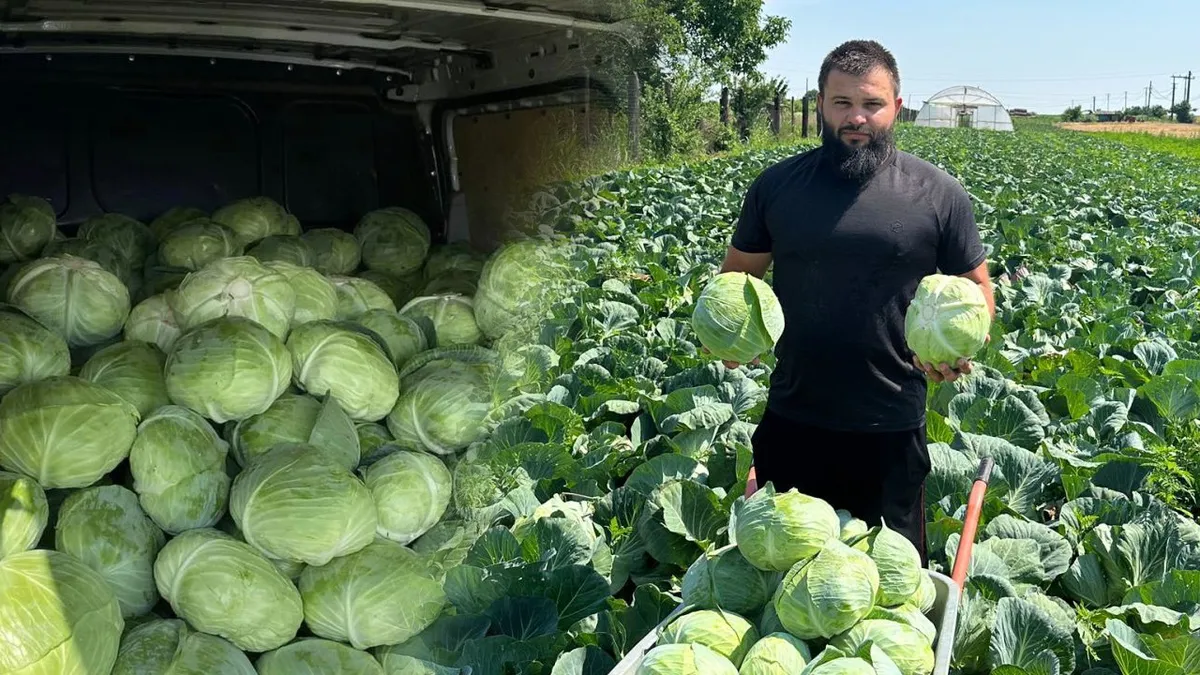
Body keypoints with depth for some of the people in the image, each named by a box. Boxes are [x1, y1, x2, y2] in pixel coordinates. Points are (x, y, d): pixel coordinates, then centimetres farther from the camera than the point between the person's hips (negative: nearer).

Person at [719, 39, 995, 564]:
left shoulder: (939, 193, -4)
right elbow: (736, 277, 9)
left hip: (890, 427, -1)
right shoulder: (777, 185, 0)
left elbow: (976, 287, 6)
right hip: (792, 420, 2)